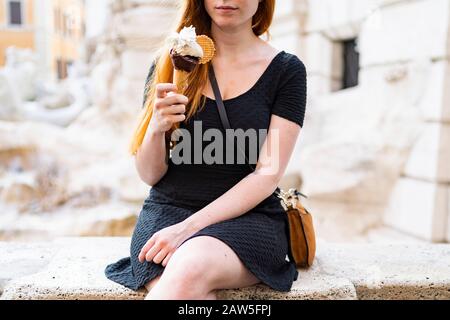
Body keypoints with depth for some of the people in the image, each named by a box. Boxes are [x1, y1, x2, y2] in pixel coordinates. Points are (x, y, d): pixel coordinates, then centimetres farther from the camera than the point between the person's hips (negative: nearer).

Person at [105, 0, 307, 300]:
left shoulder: (286, 70, 2)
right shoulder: (169, 65, 6)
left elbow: (267, 176, -6)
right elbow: (149, 175, 6)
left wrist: (189, 227, -16)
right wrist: (156, 129, -16)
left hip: (246, 216, -1)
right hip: (167, 210, 1)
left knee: (190, 266, -34)